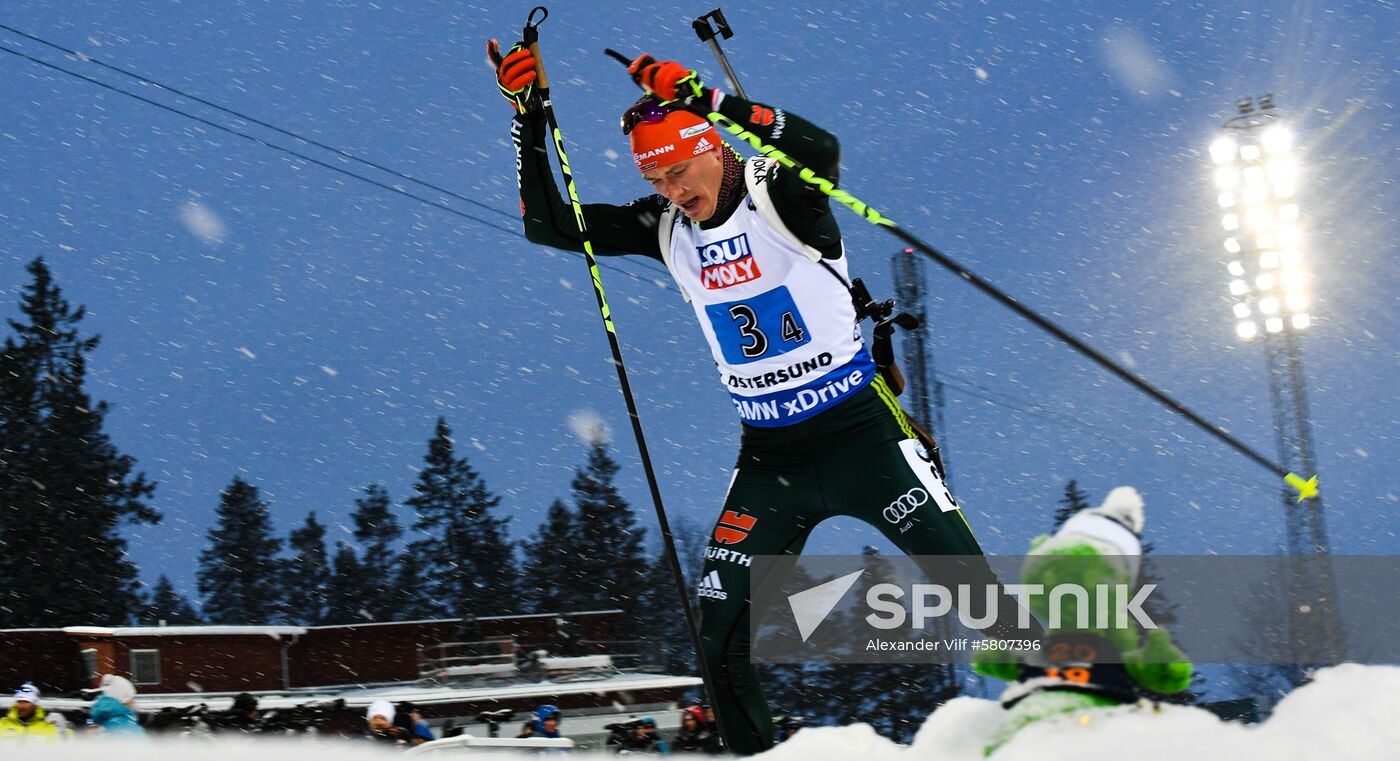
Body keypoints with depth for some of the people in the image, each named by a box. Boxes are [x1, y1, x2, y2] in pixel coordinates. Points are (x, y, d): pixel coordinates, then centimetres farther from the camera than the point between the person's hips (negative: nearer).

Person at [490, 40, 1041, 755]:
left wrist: (707, 98, -42)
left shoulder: (778, 197, -14)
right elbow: (549, 225, 1)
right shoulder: (666, 227, 1)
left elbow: (822, 151, -37)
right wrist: (527, 118, -10)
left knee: (972, 585, -6)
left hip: (863, 434, -4)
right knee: (719, 637, -1)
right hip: (768, 459, 5)